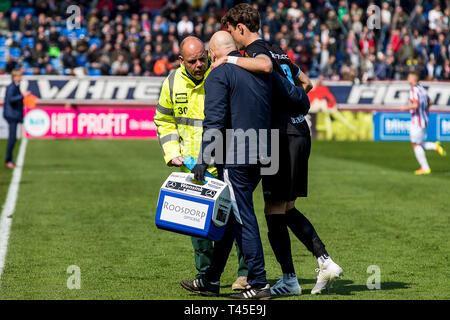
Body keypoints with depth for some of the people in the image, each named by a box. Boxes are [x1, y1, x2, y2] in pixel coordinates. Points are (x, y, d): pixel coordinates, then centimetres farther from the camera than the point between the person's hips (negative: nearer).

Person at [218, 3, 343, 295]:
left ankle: (289, 279, 4)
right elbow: (306, 83, 29)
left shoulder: (256, 50, -8)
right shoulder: (278, 51, 19)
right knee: (287, 209, 15)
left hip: (283, 137, -9)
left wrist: (230, 59, -22)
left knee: (274, 210, -1)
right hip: (300, 132, 9)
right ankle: (326, 262, 8)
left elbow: (265, 65, -34)